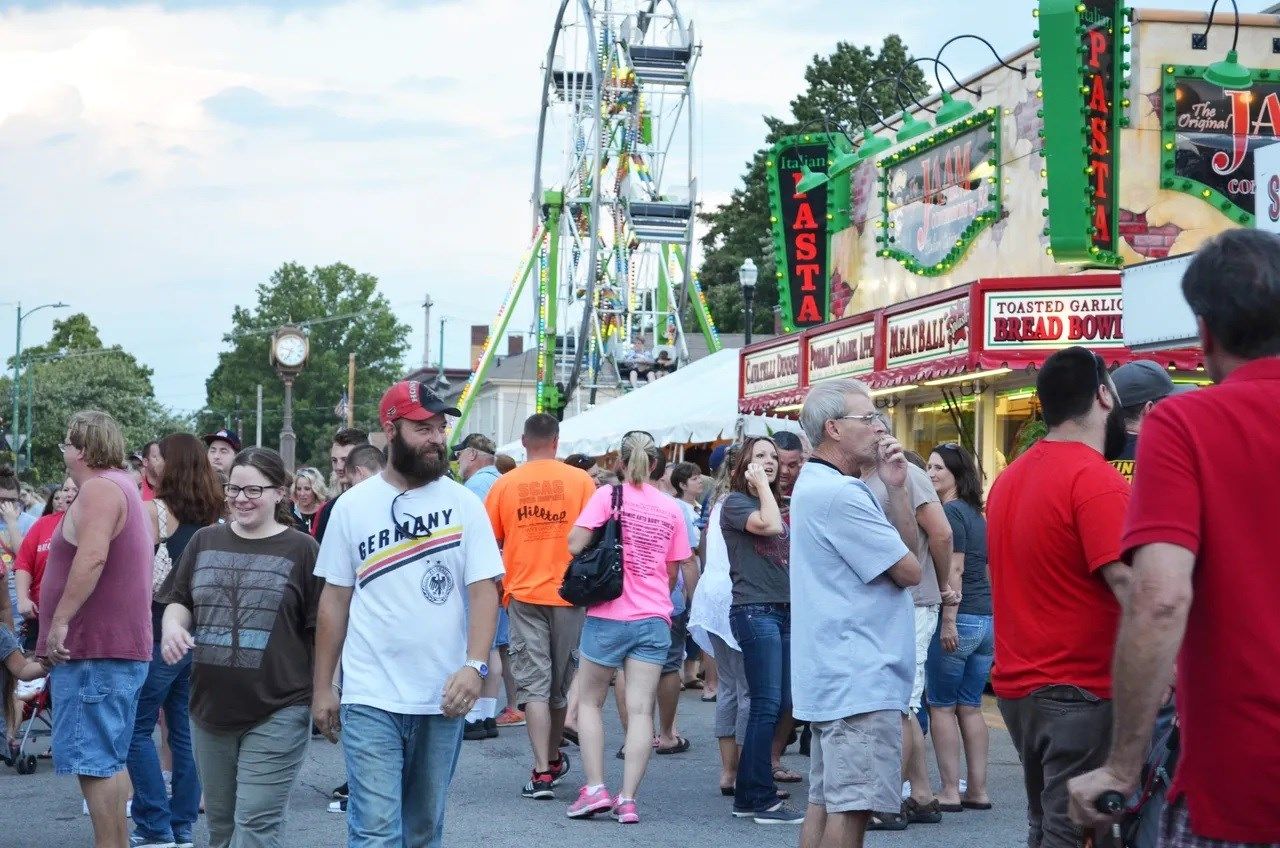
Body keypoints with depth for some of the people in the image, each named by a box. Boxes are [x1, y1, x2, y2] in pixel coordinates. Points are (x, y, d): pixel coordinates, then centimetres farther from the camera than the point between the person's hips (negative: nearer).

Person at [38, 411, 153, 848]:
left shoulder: (98, 488, -13)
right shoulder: (123, 486, 20)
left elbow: (93, 557, -27)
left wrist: (60, 620, -24)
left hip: (95, 648, -11)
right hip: (121, 646, 11)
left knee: (94, 761, -9)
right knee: (107, 759, 15)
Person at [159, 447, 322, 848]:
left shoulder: (302, 550, -4)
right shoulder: (205, 541, 8)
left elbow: (322, 630, -3)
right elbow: (179, 600, 17)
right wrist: (173, 623, -6)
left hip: (276, 714, -5)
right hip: (210, 709, 5)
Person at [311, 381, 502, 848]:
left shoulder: (463, 504, 1)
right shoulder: (353, 505, 1)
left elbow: (484, 590, -3)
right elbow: (334, 599, 6)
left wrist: (475, 665, -18)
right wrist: (322, 687, 6)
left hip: (442, 698, 1)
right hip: (370, 699, -1)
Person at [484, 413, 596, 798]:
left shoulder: (505, 484, -1)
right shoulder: (581, 481, -3)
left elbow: (490, 543, 4)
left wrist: (496, 590, 19)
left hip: (523, 595, -1)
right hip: (568, 593, 1)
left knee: (533, 684, 1)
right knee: (562, 683, 16)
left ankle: (542, 772, -8)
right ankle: (554, 758, 31)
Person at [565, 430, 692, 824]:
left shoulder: (608, 495, -5)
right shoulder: (670, 508, 5)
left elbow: (575, 544, -12)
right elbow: (672, 571, 11)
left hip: (609, 615, -2)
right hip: (654, 618, 2)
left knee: (590, 702, 12)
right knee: (641, 710, 1)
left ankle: (595, 789, 3)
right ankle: (628, 799, -4)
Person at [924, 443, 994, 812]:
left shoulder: (949, 512, -9)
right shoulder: (976, 514, 17)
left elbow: (954, 569, -16)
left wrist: (949, 621, -19)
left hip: (960, 618, -8)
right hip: (987, 617, 8)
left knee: (942, 706, -2)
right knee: (970, 707, 10)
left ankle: (950, 792, -2)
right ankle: (977, 791, 11)